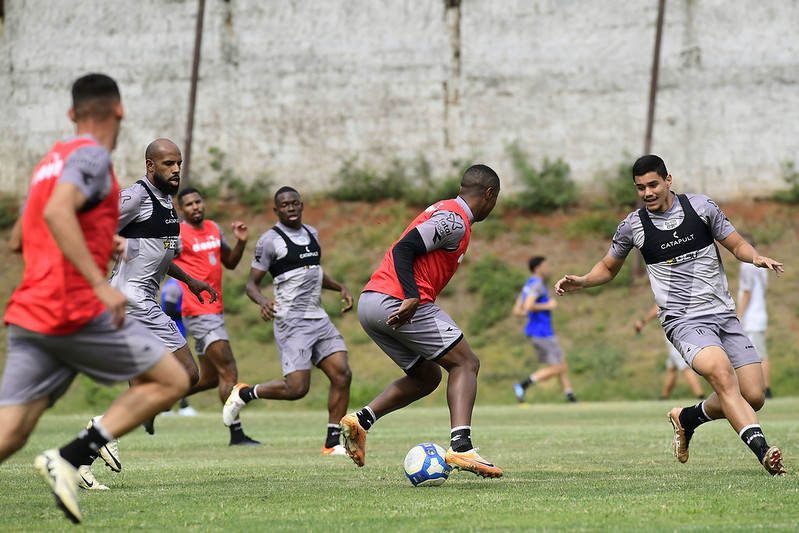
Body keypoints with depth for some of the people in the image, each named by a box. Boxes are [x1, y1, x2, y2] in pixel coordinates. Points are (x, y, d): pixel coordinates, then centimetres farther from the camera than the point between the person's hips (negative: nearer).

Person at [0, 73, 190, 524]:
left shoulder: (52, 160, 22)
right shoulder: (92, 156, -6)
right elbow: (57, 212, -24)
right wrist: (101, 284, -28)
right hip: (75, 310, -8)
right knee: (171, 381, 3)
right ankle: (70, 460, -11)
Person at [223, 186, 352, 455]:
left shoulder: (311, 233, 16)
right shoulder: (270, 240, -6)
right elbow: (251, 284, -4)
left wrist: (340, 287, 17)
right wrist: (263, 301, -26)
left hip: (319, 319, 7)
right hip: (291, 321, -7)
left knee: (342, 374, -7)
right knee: (297, 387, -14)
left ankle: (332, 443, 0)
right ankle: (244, 393, 11)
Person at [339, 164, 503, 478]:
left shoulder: (441, 212, 23)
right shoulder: (455, 221, -7)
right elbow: (403, 250, -19)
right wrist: (412, 297, -29)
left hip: (368, 302, 10)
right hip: (396, 302, -10)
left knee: (427, 376, 19)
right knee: (465, 364, -4)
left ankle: (361, 420, 3)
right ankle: (461, 446, -22)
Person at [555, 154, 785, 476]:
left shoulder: (700, 206, 3)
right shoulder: (632, 226, 3)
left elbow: (737, 245, 11)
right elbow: (608, 268, 20)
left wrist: (756, 258, -11)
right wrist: (581, 282, 2)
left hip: (724, 315, 3)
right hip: (683, 320, -3)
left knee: (753, 396, -4)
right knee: (721, 373, -32)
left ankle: (688, 417, 22)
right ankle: (762, 450, -39)